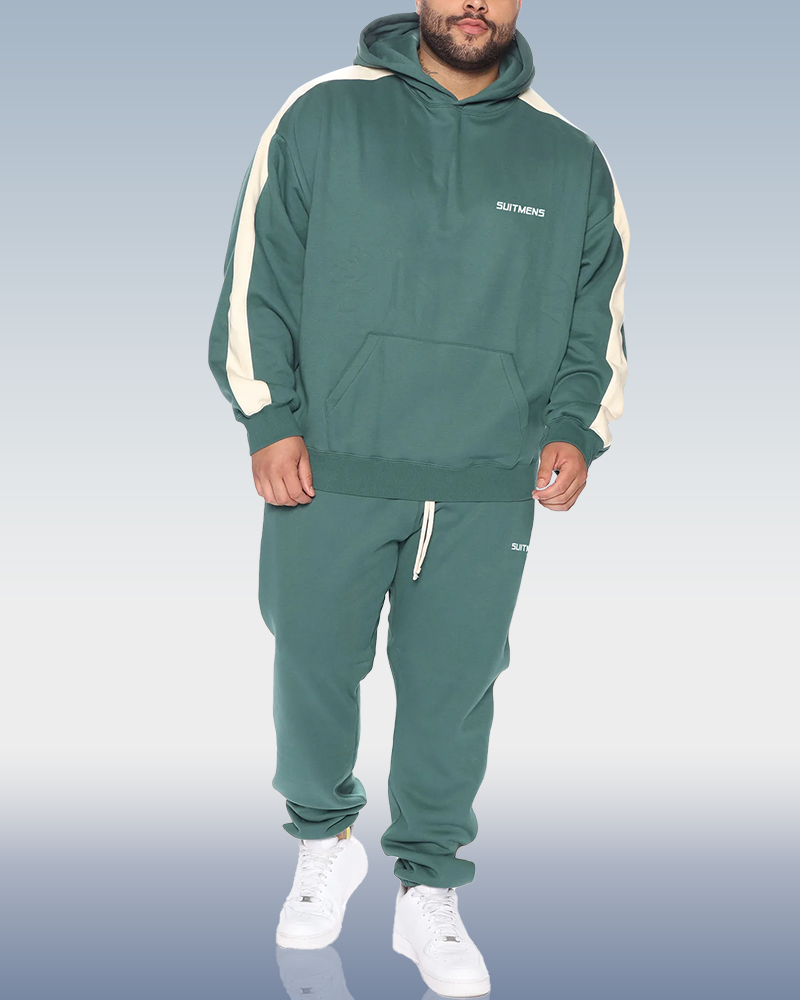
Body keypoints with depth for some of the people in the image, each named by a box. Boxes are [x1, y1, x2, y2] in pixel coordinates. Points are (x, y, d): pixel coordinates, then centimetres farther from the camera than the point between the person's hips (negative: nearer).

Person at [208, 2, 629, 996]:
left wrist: (575, 430, 0)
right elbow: (256, 276, 3)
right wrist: (270, 418, -5)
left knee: (453, 692, 7)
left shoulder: (571, 159, 9)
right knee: (312, 670, 10)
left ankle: (429, 887, 27)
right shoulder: (323, 116, 3)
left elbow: (599, 316, 15)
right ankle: (324, 841, 37)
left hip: (488, 492, 1)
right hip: (327, 475, -1)